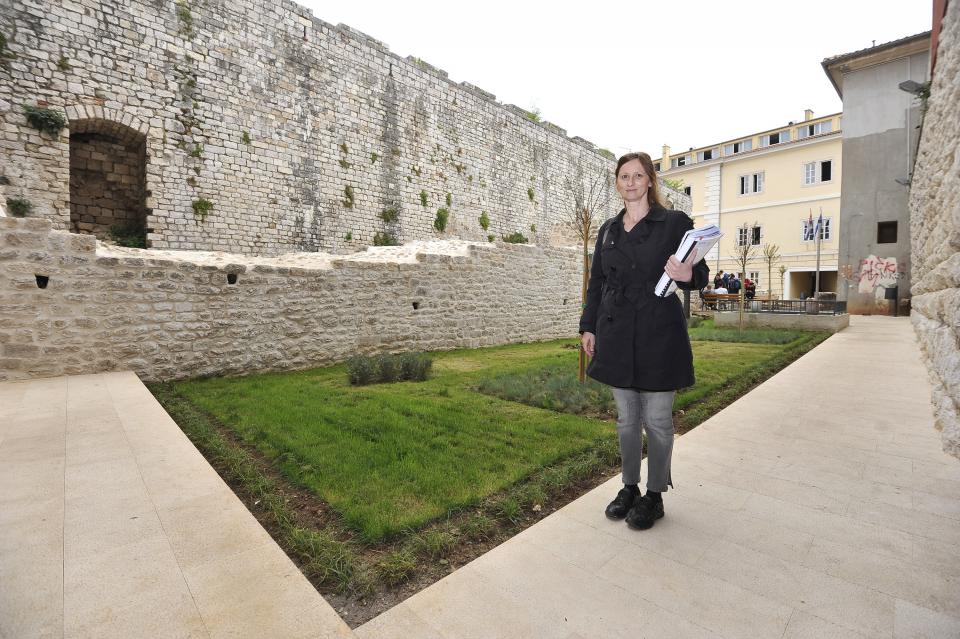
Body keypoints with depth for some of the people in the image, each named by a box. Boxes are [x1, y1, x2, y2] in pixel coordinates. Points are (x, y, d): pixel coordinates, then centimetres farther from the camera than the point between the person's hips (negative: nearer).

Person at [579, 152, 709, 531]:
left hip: (659, 336, -4)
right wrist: (588, 326, 9)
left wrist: (688, 276, -24)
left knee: (657, 419, 6)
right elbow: (596, 283, 14)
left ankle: (654, 496, 24)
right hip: (617, 336, 4)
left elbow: (701, 275, 0)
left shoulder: (675, 223, -1)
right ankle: (629, 487, 30)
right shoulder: (608, 230, 12)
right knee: (626, 418, 14)